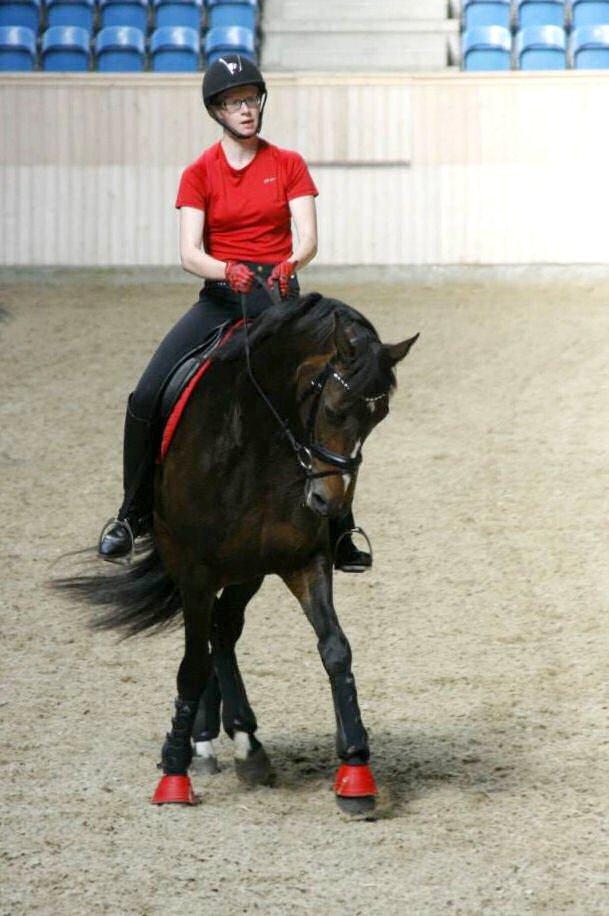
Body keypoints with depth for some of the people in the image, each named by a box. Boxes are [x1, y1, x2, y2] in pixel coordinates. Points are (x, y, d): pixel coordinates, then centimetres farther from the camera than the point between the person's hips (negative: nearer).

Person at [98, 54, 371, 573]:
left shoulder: (288, 165, 4)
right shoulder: (200, 174, 3)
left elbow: (308, 238, -7)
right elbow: (189, 253, -8)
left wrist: (290, 265, -30)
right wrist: (228, 271, -29)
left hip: (278, 295, 0)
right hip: (220, 296, 1)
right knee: (147, 399, -14)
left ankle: (339, 538, -1)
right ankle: (134, 514, 4)